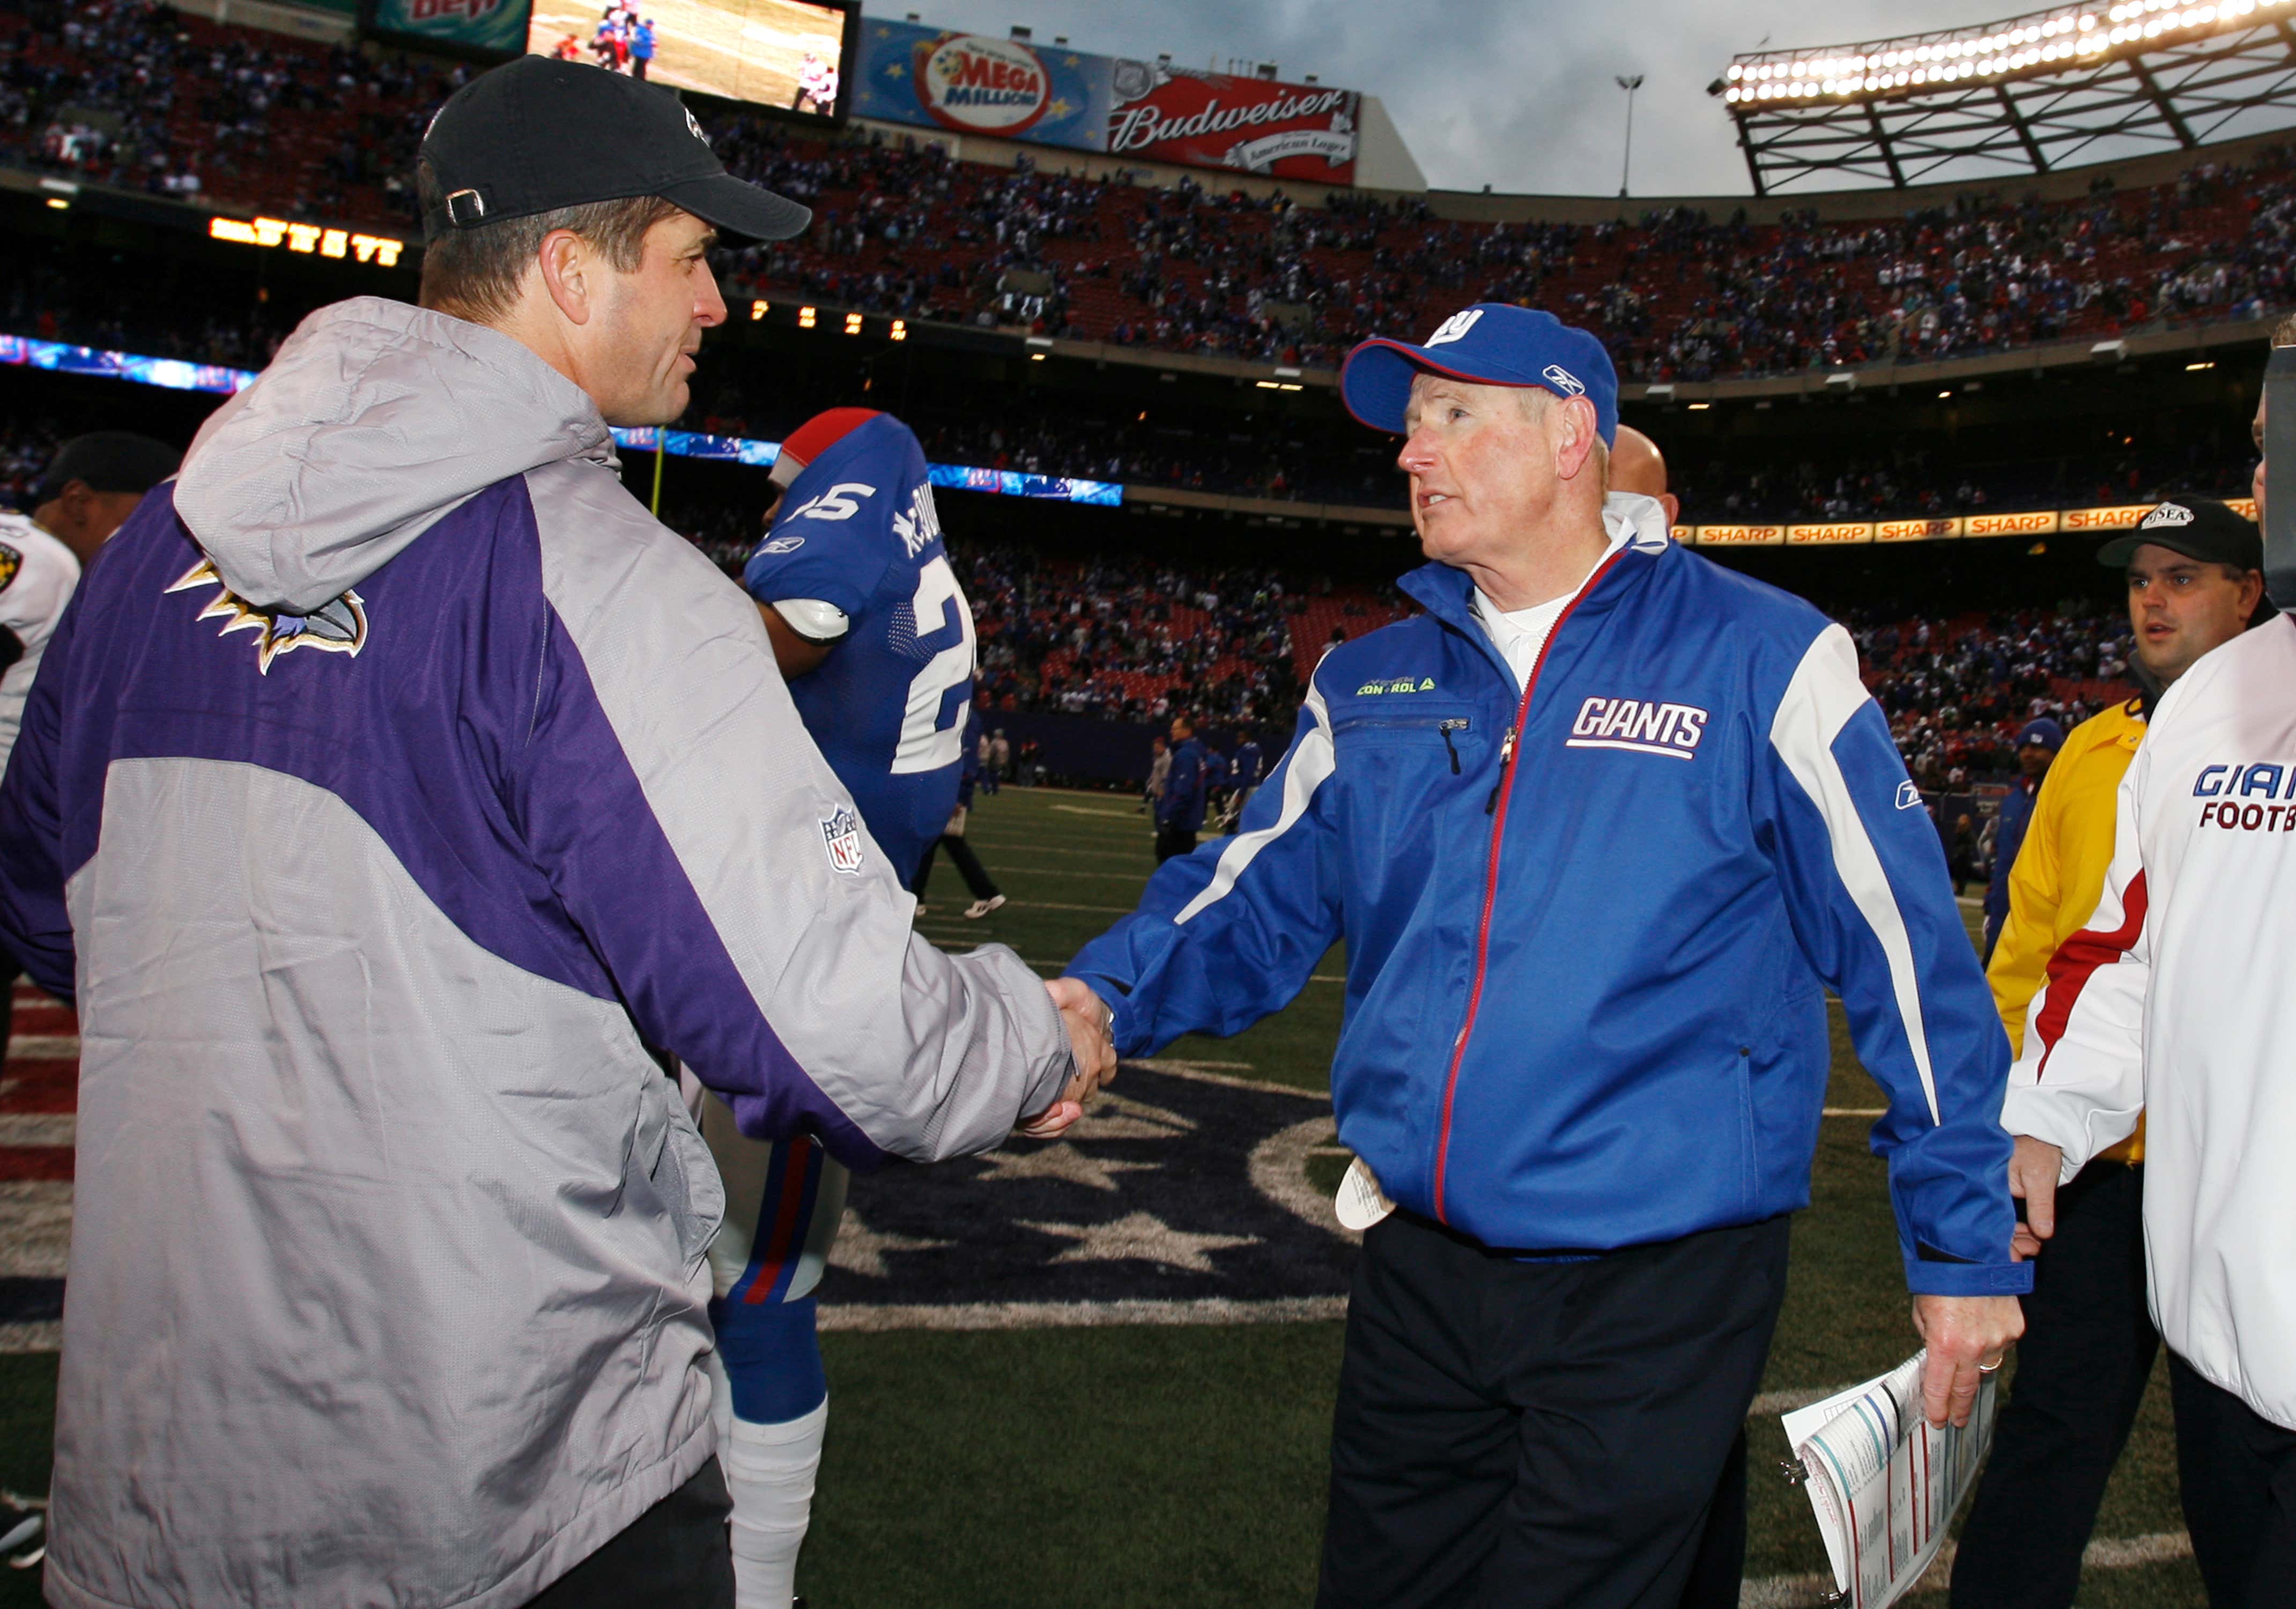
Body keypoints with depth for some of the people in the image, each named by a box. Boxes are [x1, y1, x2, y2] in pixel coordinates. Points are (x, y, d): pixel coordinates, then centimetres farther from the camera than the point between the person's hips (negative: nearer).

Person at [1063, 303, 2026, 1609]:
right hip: (1418, 1266, 5)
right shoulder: (1371, 684, 6)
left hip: (1653, 1292, -5)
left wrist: (1967, 1246, -1)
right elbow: (1253, 907, 8)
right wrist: (1101, 1002, -11)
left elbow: (1906, 952, -5)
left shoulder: (1763, 660, -8)